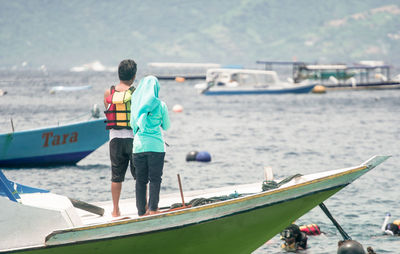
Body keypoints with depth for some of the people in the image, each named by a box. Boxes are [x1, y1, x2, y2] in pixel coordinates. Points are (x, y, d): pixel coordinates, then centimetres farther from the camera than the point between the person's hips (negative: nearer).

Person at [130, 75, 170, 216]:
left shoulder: (135, 103, 3)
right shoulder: (160, 105, -4)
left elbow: (132, 124, 13)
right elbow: (166, 126, 7)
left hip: (138, 144, 3)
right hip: (155, 145, -3)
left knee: (141, 180, 8)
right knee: (155, 179, 2)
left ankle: (142, 211, 9)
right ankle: (153, 209, -4)